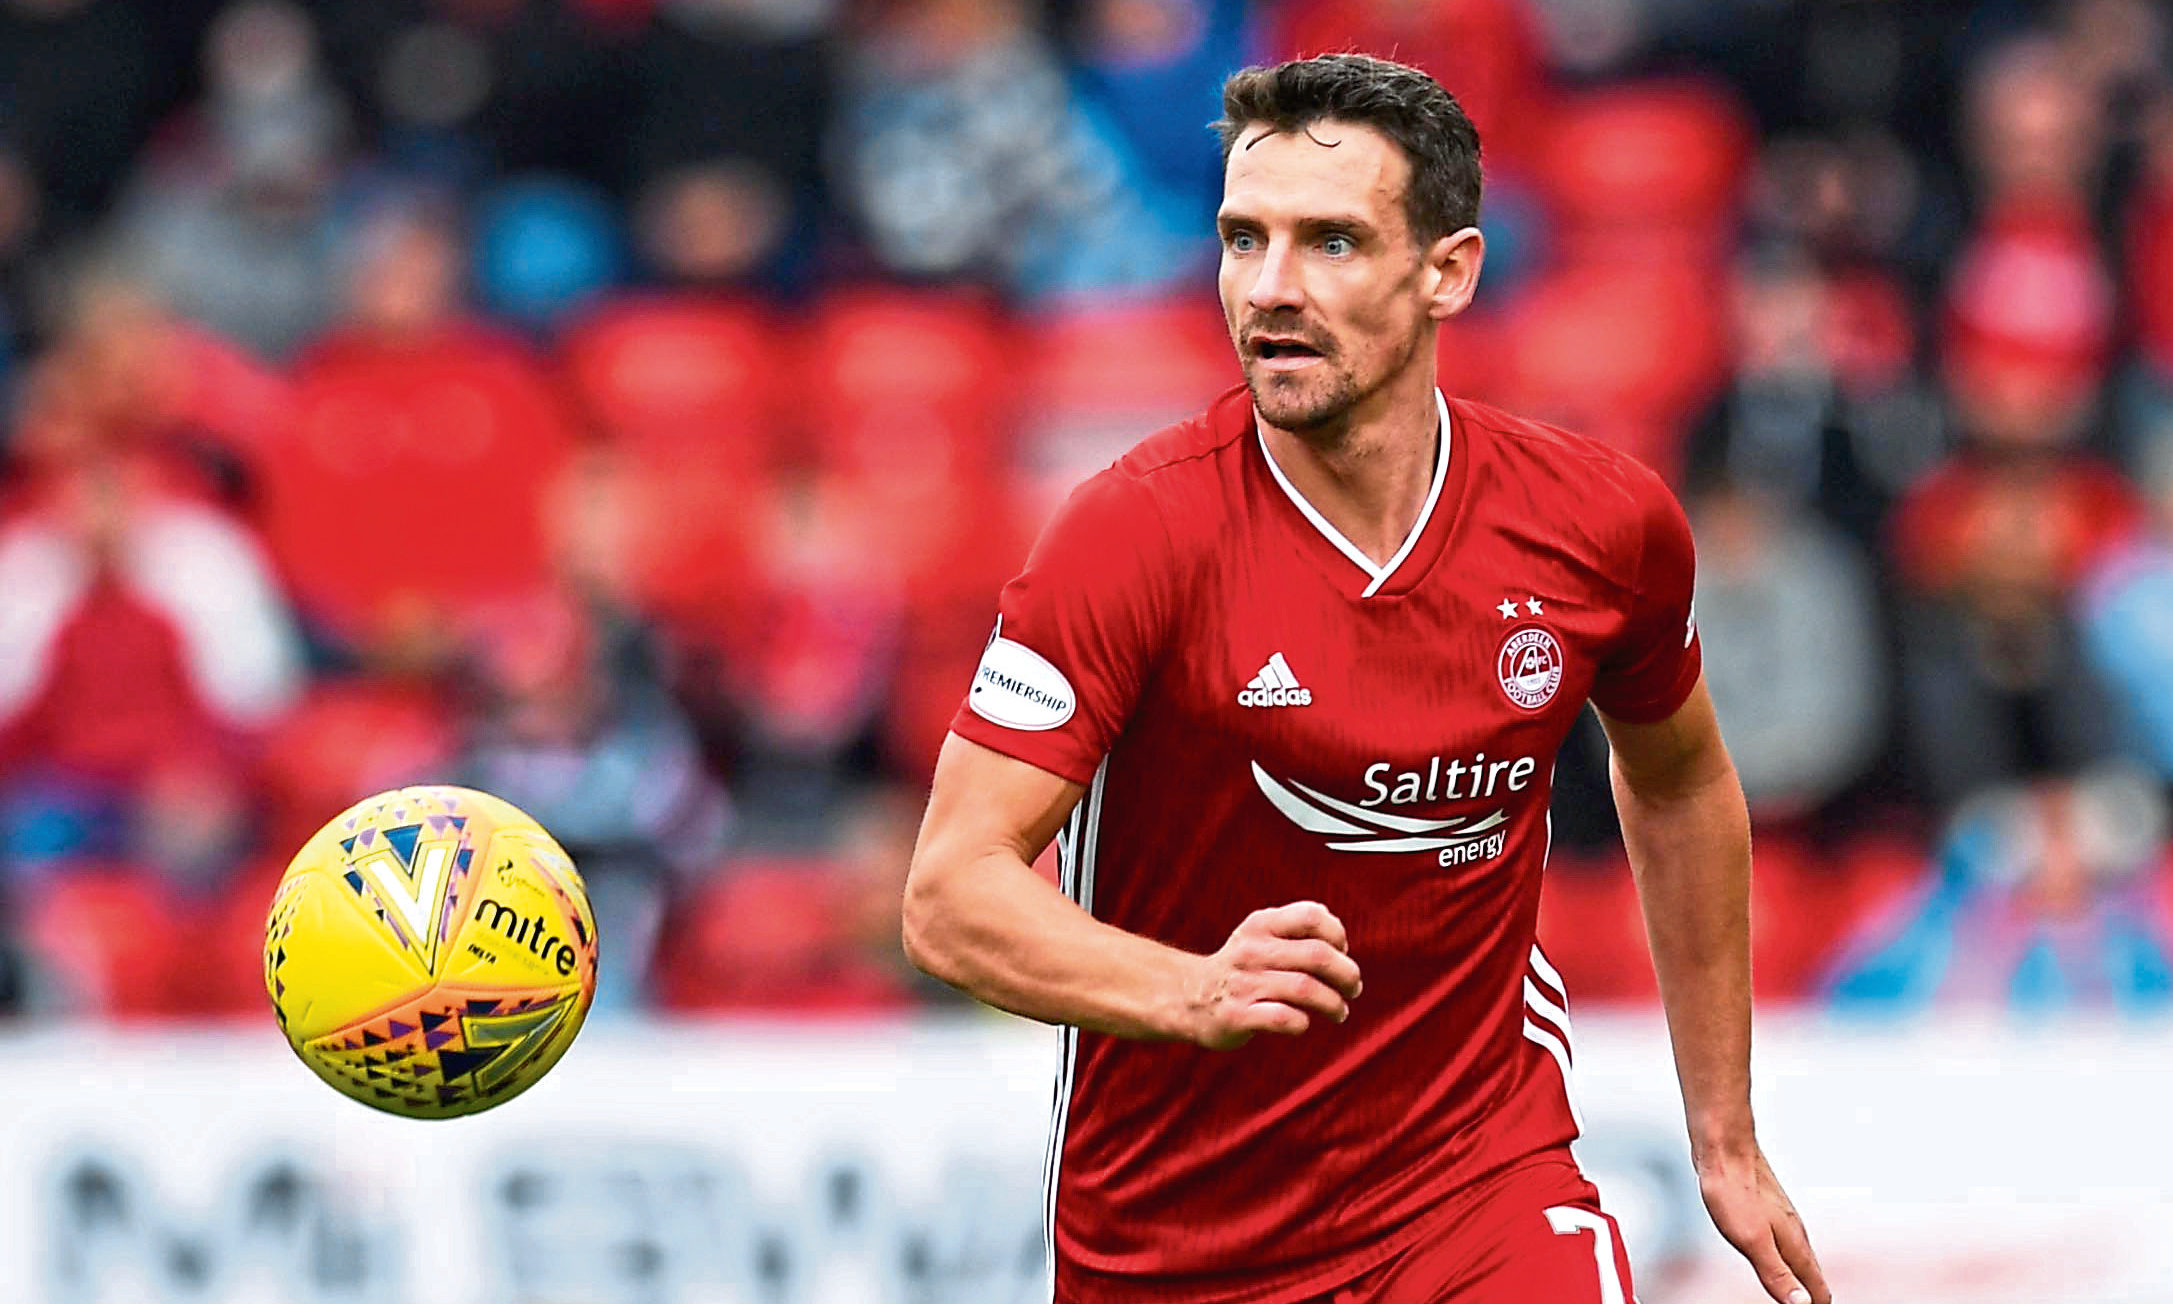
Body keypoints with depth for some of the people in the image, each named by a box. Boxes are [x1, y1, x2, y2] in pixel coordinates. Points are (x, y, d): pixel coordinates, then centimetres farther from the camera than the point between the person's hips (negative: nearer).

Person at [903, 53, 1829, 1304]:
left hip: (1481, 1184, 1)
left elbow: (1677, 781, 16)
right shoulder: (1139, 533, -17)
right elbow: (951, 892, -20)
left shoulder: (1605, 525, -6)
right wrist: (1192, 992, -38)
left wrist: (1726, 1136, 20)